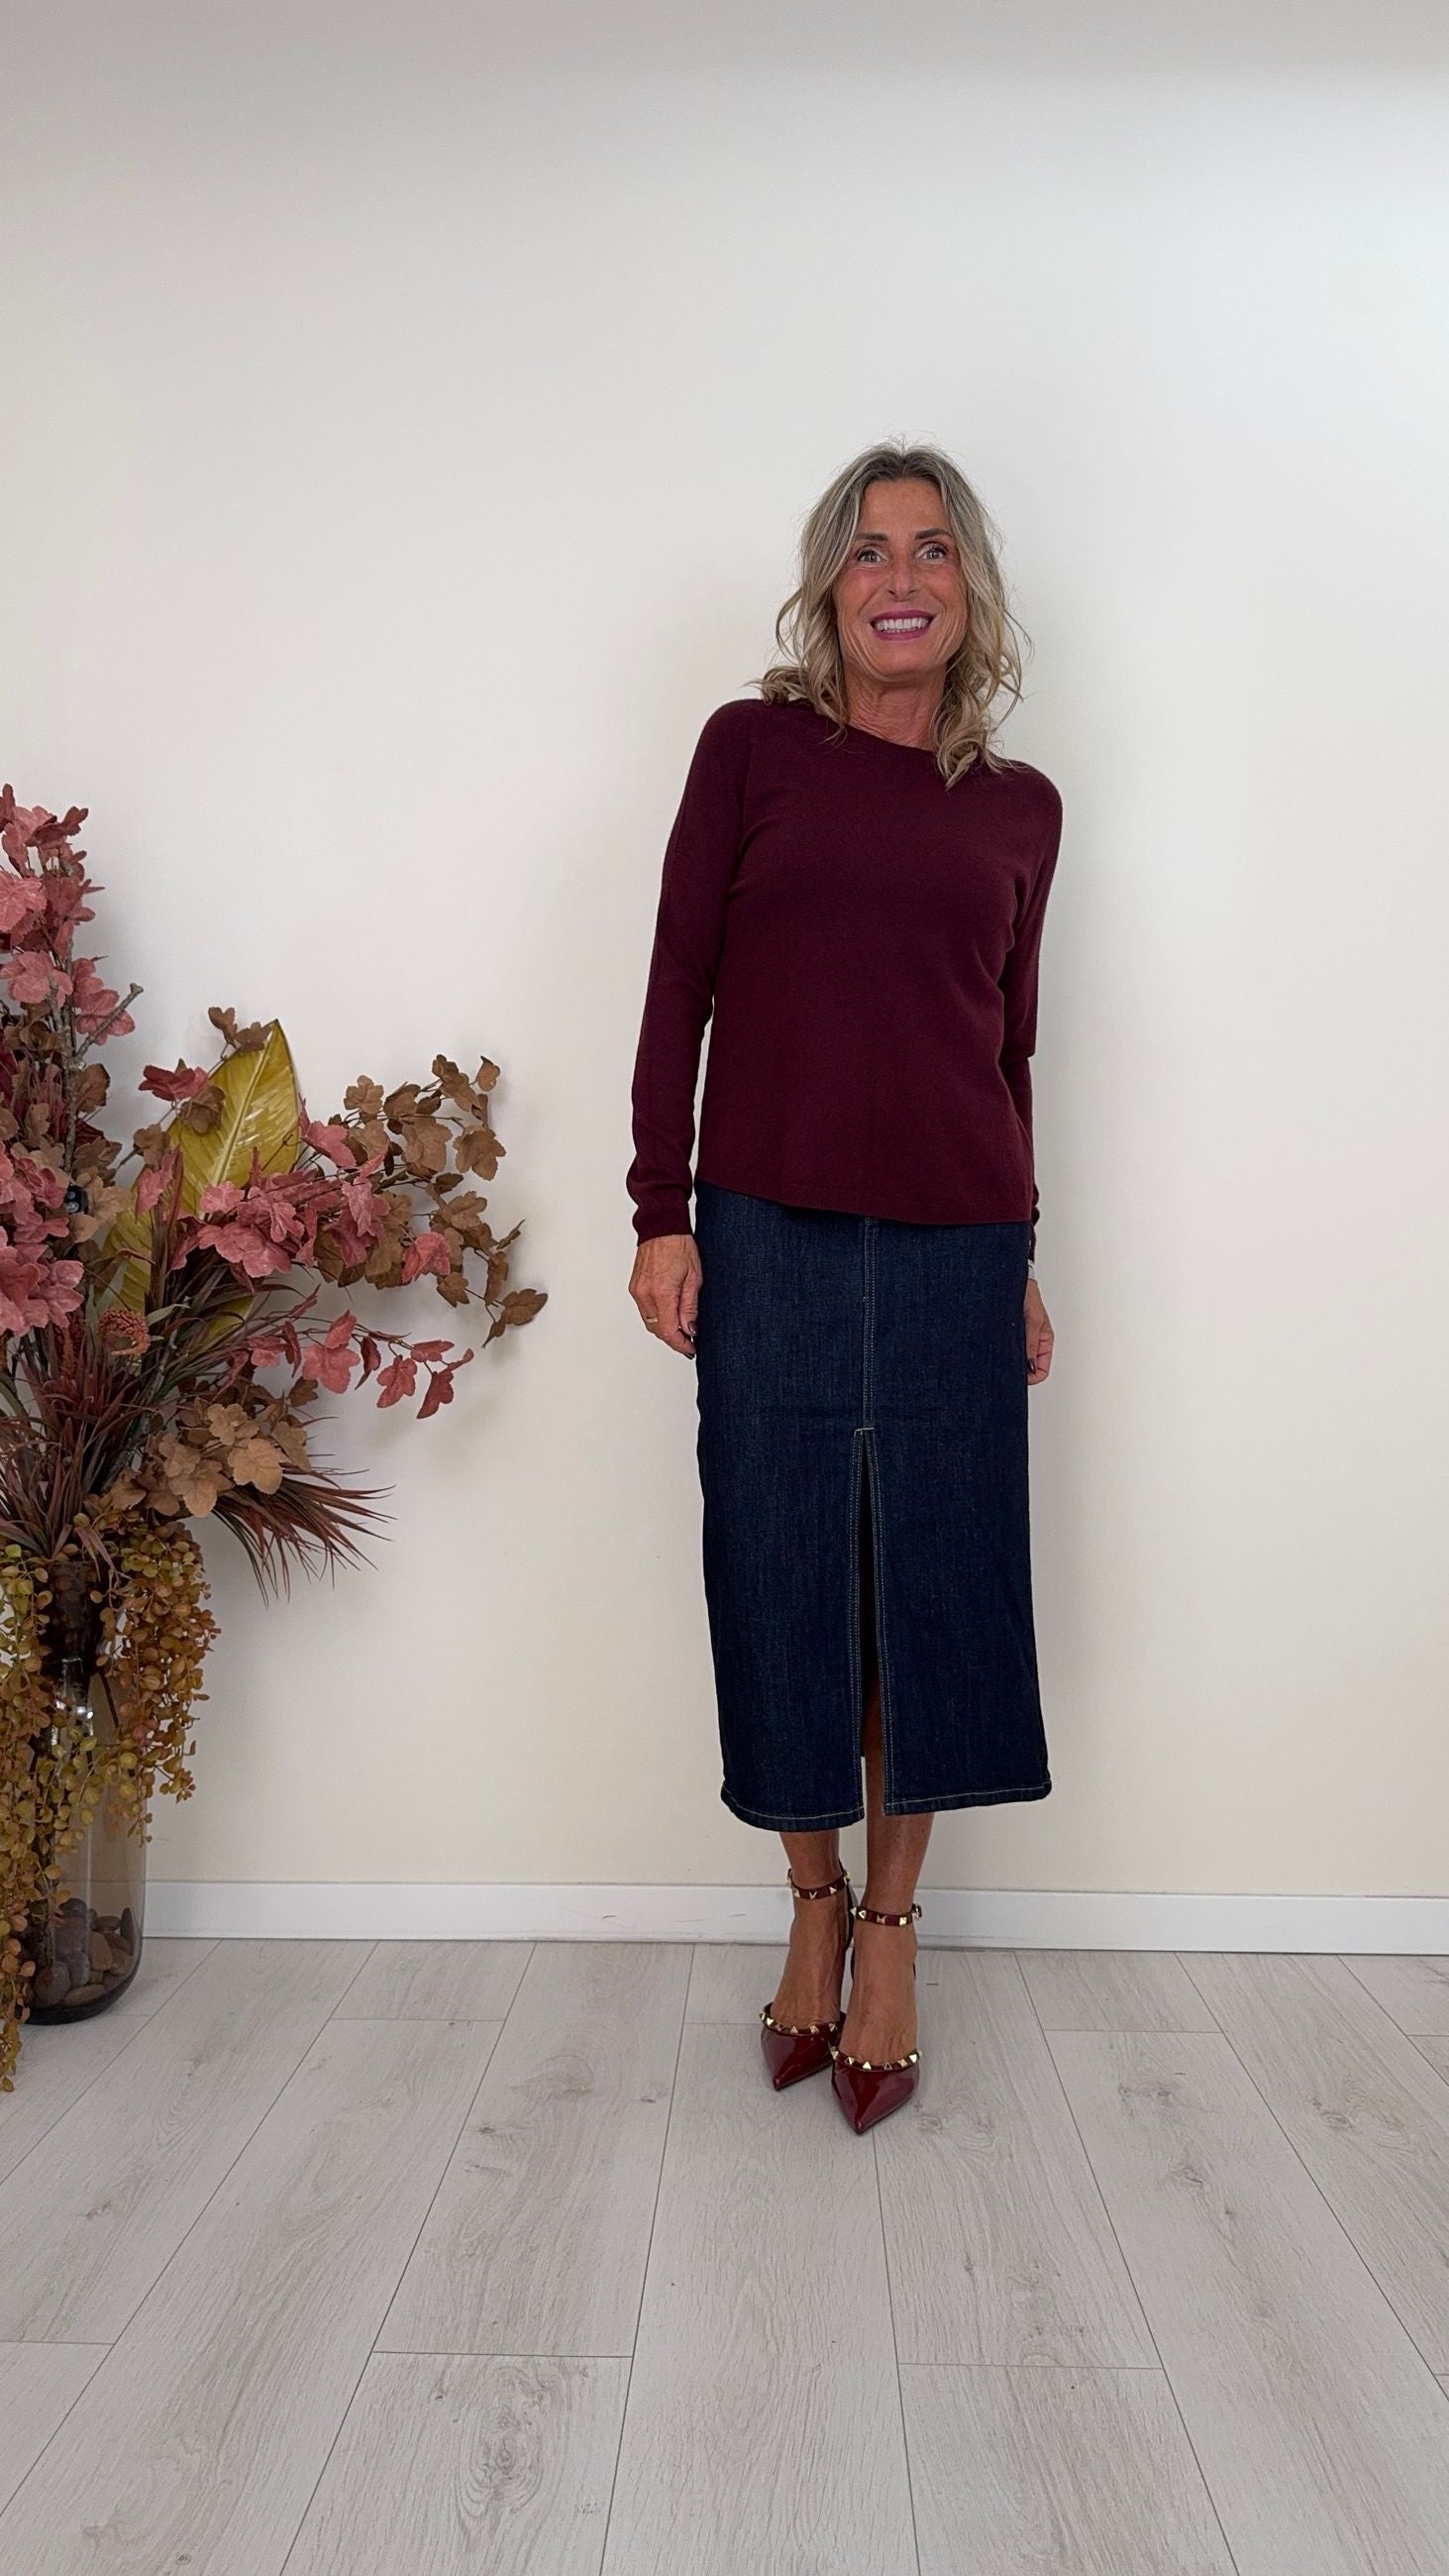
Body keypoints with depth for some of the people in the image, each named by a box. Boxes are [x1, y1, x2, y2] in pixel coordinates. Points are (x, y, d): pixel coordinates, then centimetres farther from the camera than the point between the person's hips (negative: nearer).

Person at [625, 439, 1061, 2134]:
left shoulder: (1020, 808, 11)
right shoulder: (753, 748, 5)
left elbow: (1010, 1042, 15)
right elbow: (677, 985, 2)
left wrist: (1021, 1257, 14)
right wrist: (661, 1213, -4)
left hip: (955, 1247, 2)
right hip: (769, 1234, -1)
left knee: (932, 1583, 7)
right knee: (783, 1575, 7)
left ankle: (892, 1926, 25)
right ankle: (815, 1907, 28)